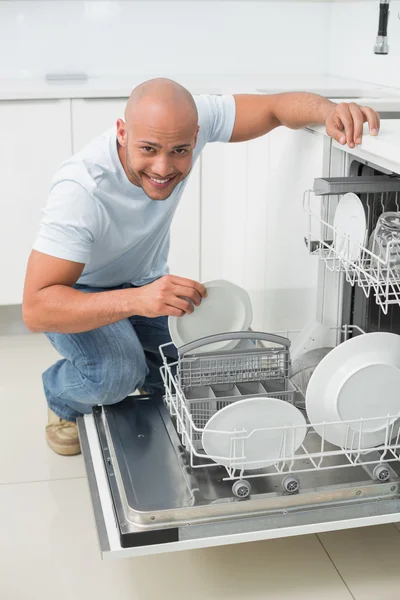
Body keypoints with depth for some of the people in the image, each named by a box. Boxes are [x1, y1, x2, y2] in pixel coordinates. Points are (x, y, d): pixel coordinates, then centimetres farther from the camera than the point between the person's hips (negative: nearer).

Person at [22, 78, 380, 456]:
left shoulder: (188, 119, -26)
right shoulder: (82, 190, -39)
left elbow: (277, 107, -19)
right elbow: (36, 308, -41)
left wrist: (329, 110, -43)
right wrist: (136, 300, -55)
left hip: (144, 282, 5)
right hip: (76, 293, -5)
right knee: (117, 371, -32)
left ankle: (156, 386, 22)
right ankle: (64, 403, 4)